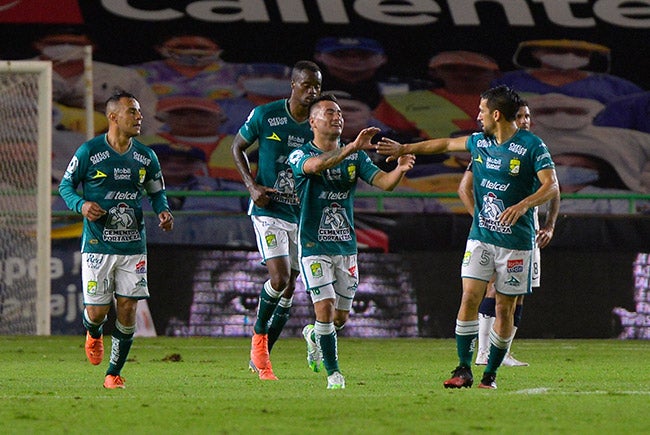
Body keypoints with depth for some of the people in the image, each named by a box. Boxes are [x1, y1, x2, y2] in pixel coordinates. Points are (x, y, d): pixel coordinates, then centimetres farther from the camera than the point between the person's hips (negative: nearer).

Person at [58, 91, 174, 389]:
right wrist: (81, 205, -16)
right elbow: (66, 185, 4)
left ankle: (114, 373, 11)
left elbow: (157, 192, 19)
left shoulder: (146, 157, 6)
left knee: (128, 309, -5)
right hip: (97, 246, -3)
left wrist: (162, 211, -3)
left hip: (133, 246, 3)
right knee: (97, 312, -4)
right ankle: (93, 334, 35)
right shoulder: (89, 152, -5)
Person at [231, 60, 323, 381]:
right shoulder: (265, 115, -7)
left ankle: (260, 358, 21)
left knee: (289, 289, 7)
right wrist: (252, 185, -8)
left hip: (302, 215, 4)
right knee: (279, 278, -20)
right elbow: (237, 147, 6)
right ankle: (259, 335, 7)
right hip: (269, 210, -4)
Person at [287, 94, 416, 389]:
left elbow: (383, 182, -6)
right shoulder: (300, 155, -8)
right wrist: (352, 148, -46)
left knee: (341, 317, 10)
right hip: (314, 245, -4)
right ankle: (333, 373, -2)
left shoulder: (355, 156, 6)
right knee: (325, 309, -14)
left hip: (346, 244, 5)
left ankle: (314, 335, 42)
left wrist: (399, 170, -30)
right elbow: (315, 165, -32)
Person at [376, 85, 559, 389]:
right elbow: (446, 144, 26)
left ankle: (491, 373, 11)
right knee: (469, 297, -8)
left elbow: (551, 187, -14)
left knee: (505, 308, 0)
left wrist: (523, 204, -30)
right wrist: (404, 149, 31)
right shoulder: (479, 142, 10)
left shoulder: (532, 146, -9)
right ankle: (463, 370, -5)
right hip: (480, 236, 4)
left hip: (515, 241, -4)